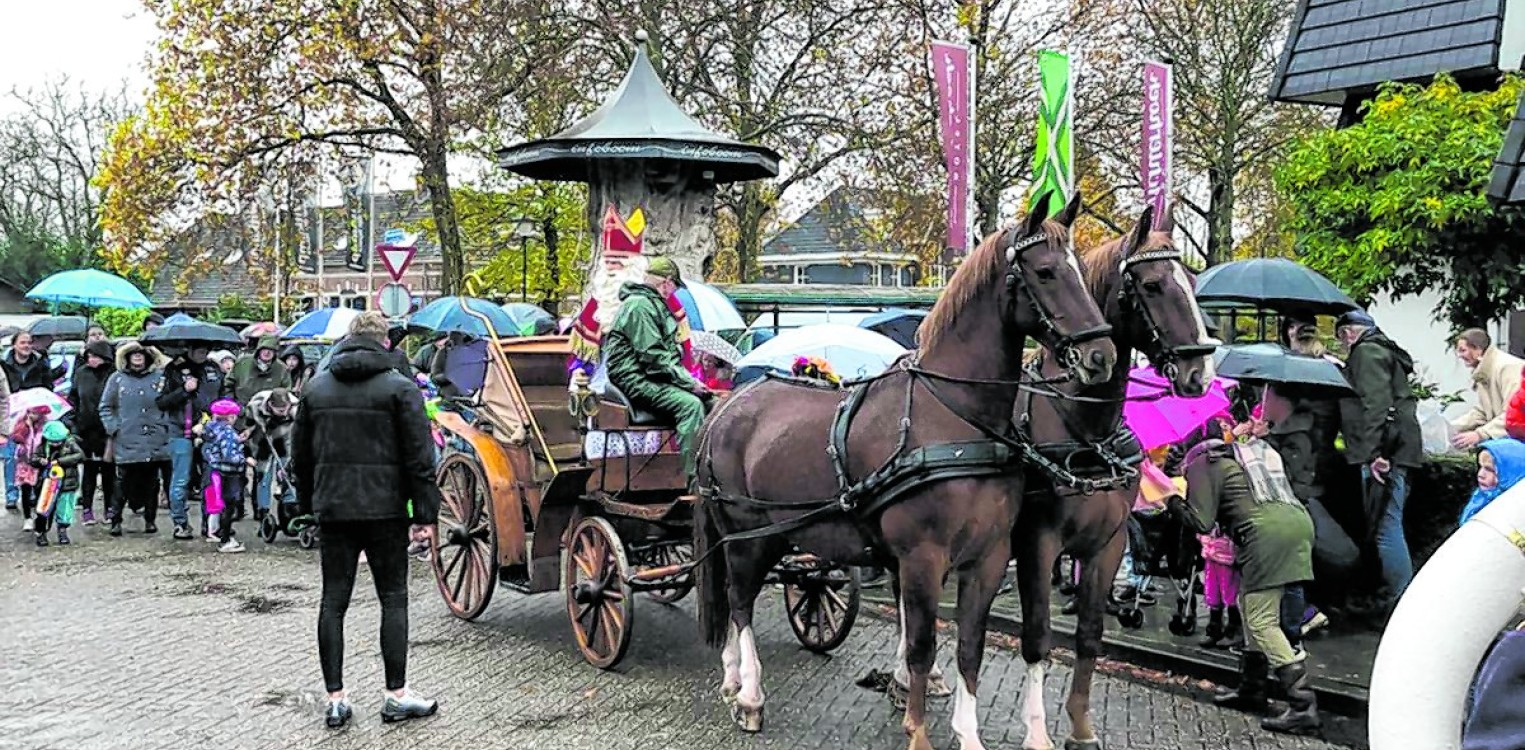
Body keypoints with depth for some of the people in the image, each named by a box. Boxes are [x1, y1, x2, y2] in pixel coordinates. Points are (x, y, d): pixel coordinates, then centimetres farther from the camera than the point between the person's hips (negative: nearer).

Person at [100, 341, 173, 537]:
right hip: (126, 442, -2)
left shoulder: (158, 377, 9)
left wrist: (165, 425, 3)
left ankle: (150, 520, 15)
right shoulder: (117, 378, 6)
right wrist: (113, 429, -3)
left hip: (155, 442, 2)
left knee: (151, 482, 6)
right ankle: (115, 520, 7)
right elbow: (105, 407, 8)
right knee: (123, 482, -3)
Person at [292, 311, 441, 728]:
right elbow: (419, 455, -10)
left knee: (333, 601, 7)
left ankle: (336, 700, 9)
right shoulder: (399, 387, -6)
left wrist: (308, 502, 22)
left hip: (333, 509, 4)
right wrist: (425, 512, -6)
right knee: (393, 600, 4)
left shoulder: (316, 387, 8)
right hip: (384, 509, -4)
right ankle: (396, 696, 7)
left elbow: (300, 453, 13)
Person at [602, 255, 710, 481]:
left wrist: (689, 379, 8)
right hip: (635, 380, -10)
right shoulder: (640, 305, -14)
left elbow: (670, 352, 24)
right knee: (691, 404, -26)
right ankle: (690, 476, -28)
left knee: (705, 397, 0)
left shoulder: (656, 305, 20)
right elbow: (653, 358, -21)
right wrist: (688, 383, -18)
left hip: (651, 377, 10)